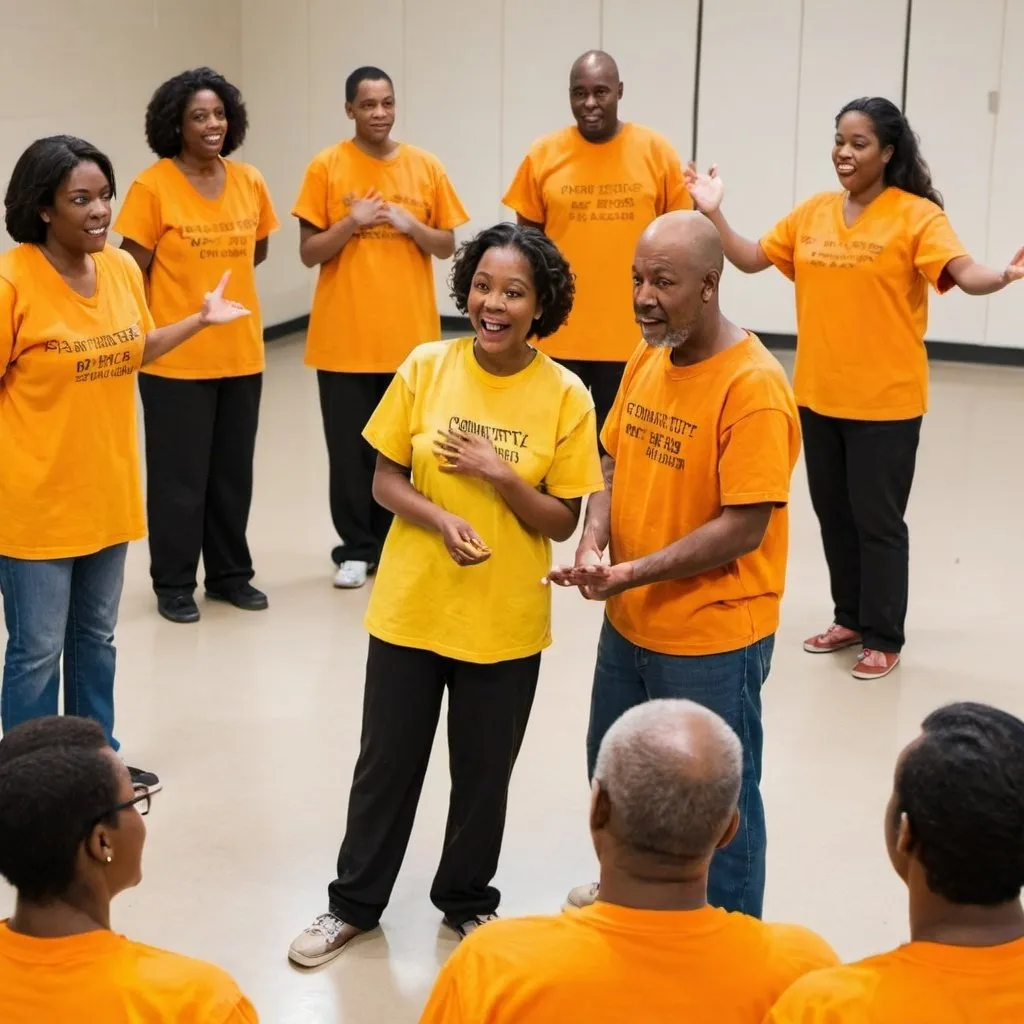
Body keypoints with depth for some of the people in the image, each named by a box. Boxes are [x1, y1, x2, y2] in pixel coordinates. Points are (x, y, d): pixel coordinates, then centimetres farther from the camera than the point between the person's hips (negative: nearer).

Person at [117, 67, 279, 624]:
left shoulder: (249, 181, 3)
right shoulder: (151, 187, -11)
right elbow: (133, 272, -7)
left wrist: (211, 273, 10)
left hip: (240, 352, 5)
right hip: (176, 358, -5)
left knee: (234, 471, 14)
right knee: (179, 474, 5)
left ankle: (230, 573, 28)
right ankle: (173, 583, 18)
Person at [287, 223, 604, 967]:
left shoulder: (566, 395, -10)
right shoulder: (426, 368, -7)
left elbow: (562, 522, -6)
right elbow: (385, 482, -2)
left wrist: (498, 474, -22)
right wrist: (441, 519, -20)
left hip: (505, 624, -1)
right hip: (411, 609, 1)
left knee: (483, 773, 15)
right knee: (386, 763, 14)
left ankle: (467, 900, 38)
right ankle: (355, 902, 33)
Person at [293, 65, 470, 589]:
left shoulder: (425, 166, 4)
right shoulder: (326, 167, -2)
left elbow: (447, 246, 7)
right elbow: (309, 252, -2)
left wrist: (411, 225, -11)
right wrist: (353, 222, -17)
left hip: (410, 335, 1)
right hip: (344, 336, -1)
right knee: (350, 447, 4)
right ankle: (357, 549, 15)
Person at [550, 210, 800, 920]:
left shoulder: (752, 385, -22)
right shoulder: (645, 361, 2)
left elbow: (744, 526, -23)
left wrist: (634, 572, -26)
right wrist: (593, 544, -10)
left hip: (712, 638, -8)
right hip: (628, 622, 8)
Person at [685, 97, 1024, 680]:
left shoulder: (917, 215, -11)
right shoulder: (813, 213, 5)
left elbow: (963, 274, -23)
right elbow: (751, 259, 12)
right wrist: (714, 215, -1)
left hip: (885, 400, -6)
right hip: (818, 395, 6)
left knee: (877, 519, 3)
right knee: (833, 512, 16)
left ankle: (885, 639, 17)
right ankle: (850, 619, 33)